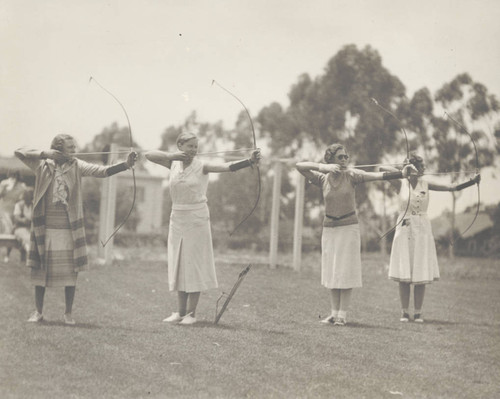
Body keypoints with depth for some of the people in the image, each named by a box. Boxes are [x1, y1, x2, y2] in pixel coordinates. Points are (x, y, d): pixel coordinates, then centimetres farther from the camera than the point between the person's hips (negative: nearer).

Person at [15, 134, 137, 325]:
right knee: (40, 269, 5)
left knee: (71, 270, 1)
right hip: (45, 228, 0)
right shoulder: (42, 165, 0)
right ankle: (38, 311, 17)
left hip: (70, 229, 1)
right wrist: (45, 153, -16)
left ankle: (68, 313, 13)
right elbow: (19, 152, -5)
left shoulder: (77, 166, 1)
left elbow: (102, 171, -10)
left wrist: (125, 165, -25)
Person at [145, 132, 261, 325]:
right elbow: (149, 155, -1)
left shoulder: (202, 166, -9)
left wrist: (250, 161, -40)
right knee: (178, 264, 7)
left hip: (197, 219, -4)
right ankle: (180, 311, 13)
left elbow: (227, 166, -23)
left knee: (194, 264, -3)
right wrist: (172, 155, -15)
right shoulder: (173, 164, 3)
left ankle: (191, 313, 2)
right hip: (177, 218, 4)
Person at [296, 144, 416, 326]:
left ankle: (343, 314, 0)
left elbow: (377, 175, -18)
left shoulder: (351, 176, -5)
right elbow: (299, 166, -9)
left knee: (346, 271, -4)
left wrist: (402, 173, -32)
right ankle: (334, 312, 13)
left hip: (349, 227, -2)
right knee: (331, 271, 6)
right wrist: (322, 167, -23)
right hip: (329, 228, 3)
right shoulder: (323, 179, 0)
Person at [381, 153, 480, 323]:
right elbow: (382, 169, -6)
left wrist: (471, 182, -13)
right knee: (403, 275, -1)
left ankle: (418, 312, 8)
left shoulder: (426, 184, 4)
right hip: (404, 230, -1)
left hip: (422, 230, 1)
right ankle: (405, 312, 7)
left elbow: (451, 187, -1)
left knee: (421, 273, 0)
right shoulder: (401, 184, 0)